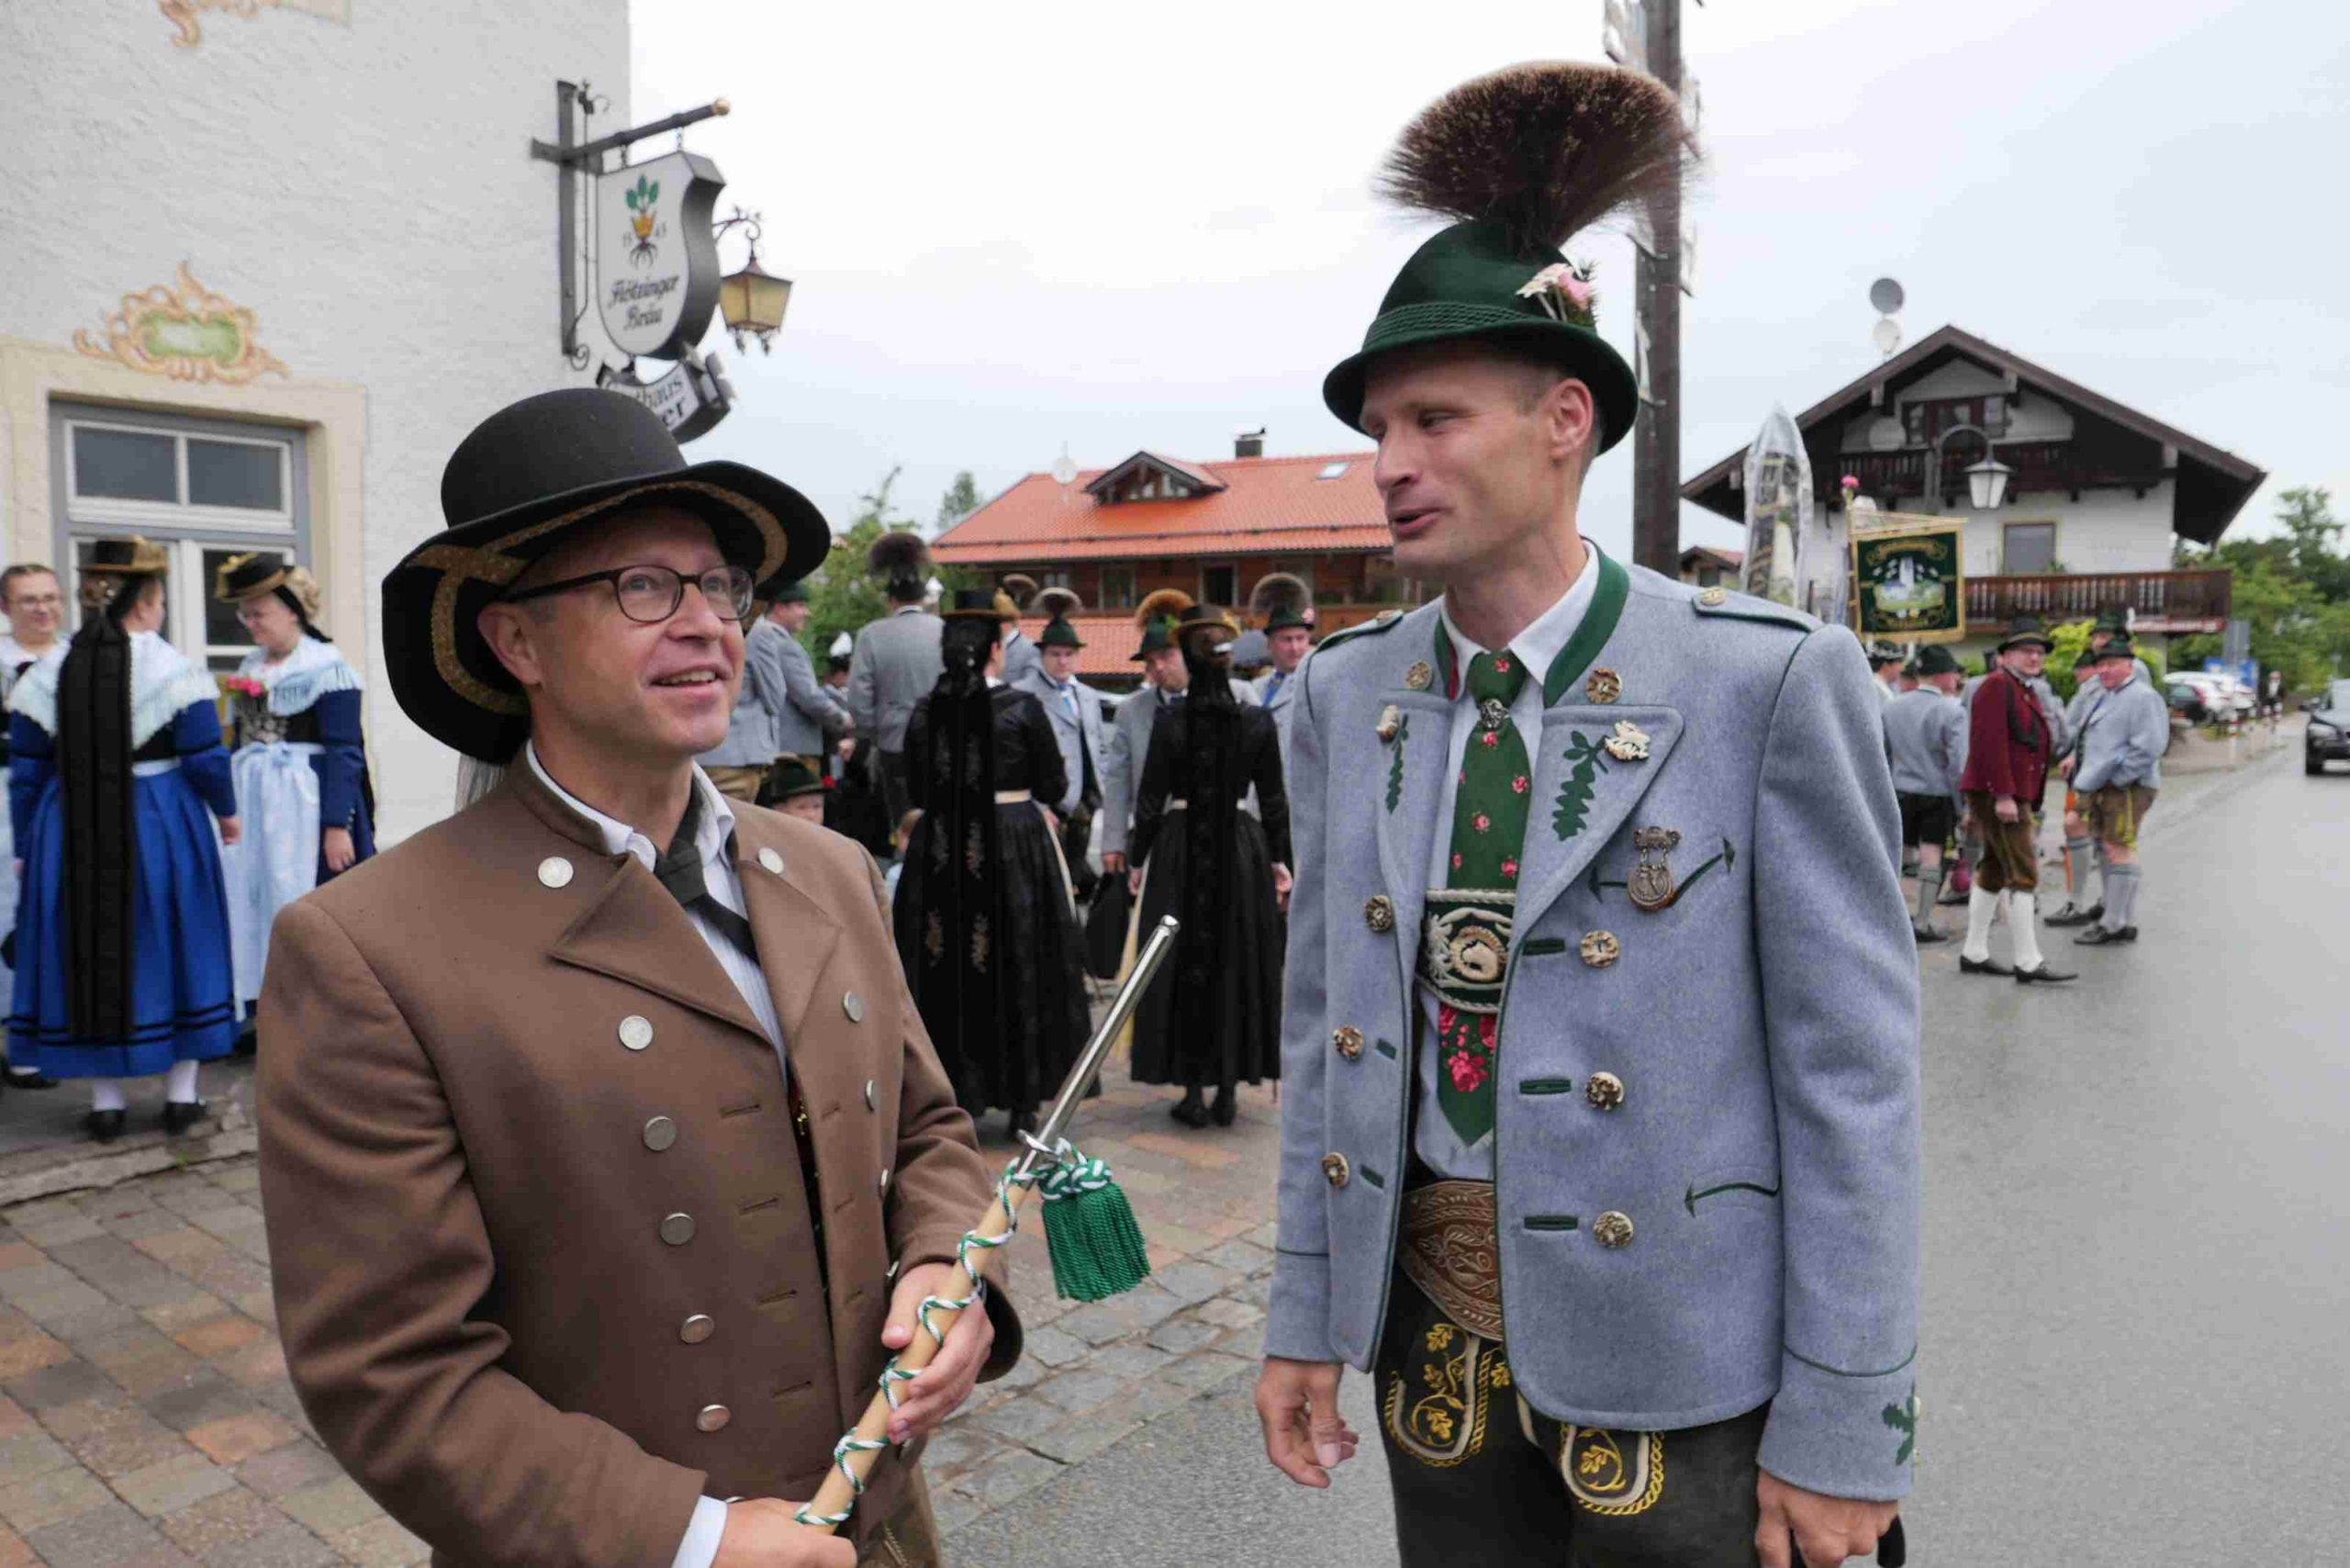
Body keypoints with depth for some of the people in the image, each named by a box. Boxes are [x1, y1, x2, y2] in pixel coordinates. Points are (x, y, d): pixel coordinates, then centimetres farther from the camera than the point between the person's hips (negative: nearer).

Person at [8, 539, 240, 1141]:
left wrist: (27, 848, 12)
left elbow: (26, 774, 3)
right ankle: (180, 1095, 14)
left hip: (70, 834, 3)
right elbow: (205, 759, -11)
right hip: (161, 830, -2)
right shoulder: (171, 667, -10)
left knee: (85, 954, 12)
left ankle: (105, 1102, 17)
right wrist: (226, 811, 7)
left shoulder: (47, 672, 1)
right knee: (171, 946, 9)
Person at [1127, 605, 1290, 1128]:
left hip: (1180, 848, -2)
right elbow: (1273, 800, 1)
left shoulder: (1170, 720, -9)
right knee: (1239, 961, 10)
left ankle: (1194, 1091, 11)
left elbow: (1151, 799, -5)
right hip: (1242, 848, 2)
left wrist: (1137, 860, 4)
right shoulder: (1258, 721, -3)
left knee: (1184, 962, 7)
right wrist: (1279, 860, 10)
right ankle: (1228, 1090, 15)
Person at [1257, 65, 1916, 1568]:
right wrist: (1306, 1312, 6)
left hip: (1679, 1351, -3)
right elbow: (1323, 1009, 4)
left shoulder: (1772, 678, -13)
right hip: (1431, 1322, 4)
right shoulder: (1345, 690, 0)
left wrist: (1843, 1423, -9)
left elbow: (1854, 1064, -11)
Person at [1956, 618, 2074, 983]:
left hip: (2012, 797, 10)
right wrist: (2003, 796, -24)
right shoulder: (1997, 685, -11)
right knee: (2024, 876, -11)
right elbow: (1989, 743, -20)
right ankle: (2028, 963, -9)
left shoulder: (2027, 693, 20)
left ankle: (1974, 953, 18)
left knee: (1992, 873, 12)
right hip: (1997, 796, -10)